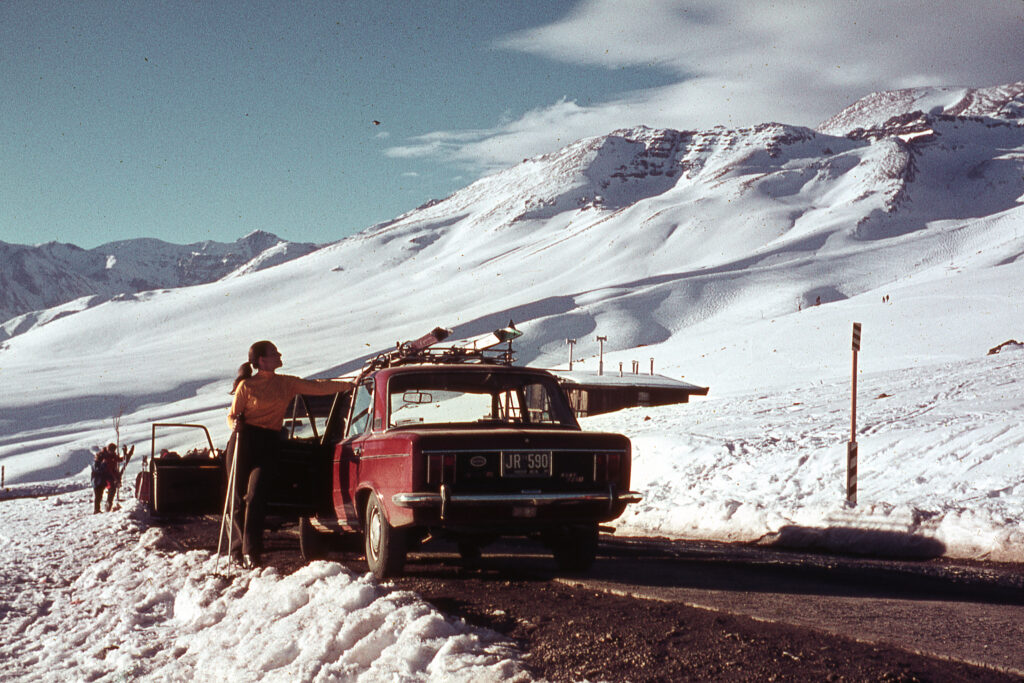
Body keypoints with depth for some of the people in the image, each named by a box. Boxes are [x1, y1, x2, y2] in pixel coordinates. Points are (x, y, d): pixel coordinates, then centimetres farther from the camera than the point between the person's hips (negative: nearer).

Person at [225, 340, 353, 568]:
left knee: (255, 496, -12)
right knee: (239, 497, -1)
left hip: (269, 445, 2)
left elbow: (317, 387, 15)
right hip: (244, 440, -2)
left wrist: (348, 384, 11)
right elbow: (232, 415, 5)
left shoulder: (286, 383, 14)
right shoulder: (246, 386, 3)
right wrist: (235, 424, -18)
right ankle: (240, 545, 17)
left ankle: (250, 551, -11)